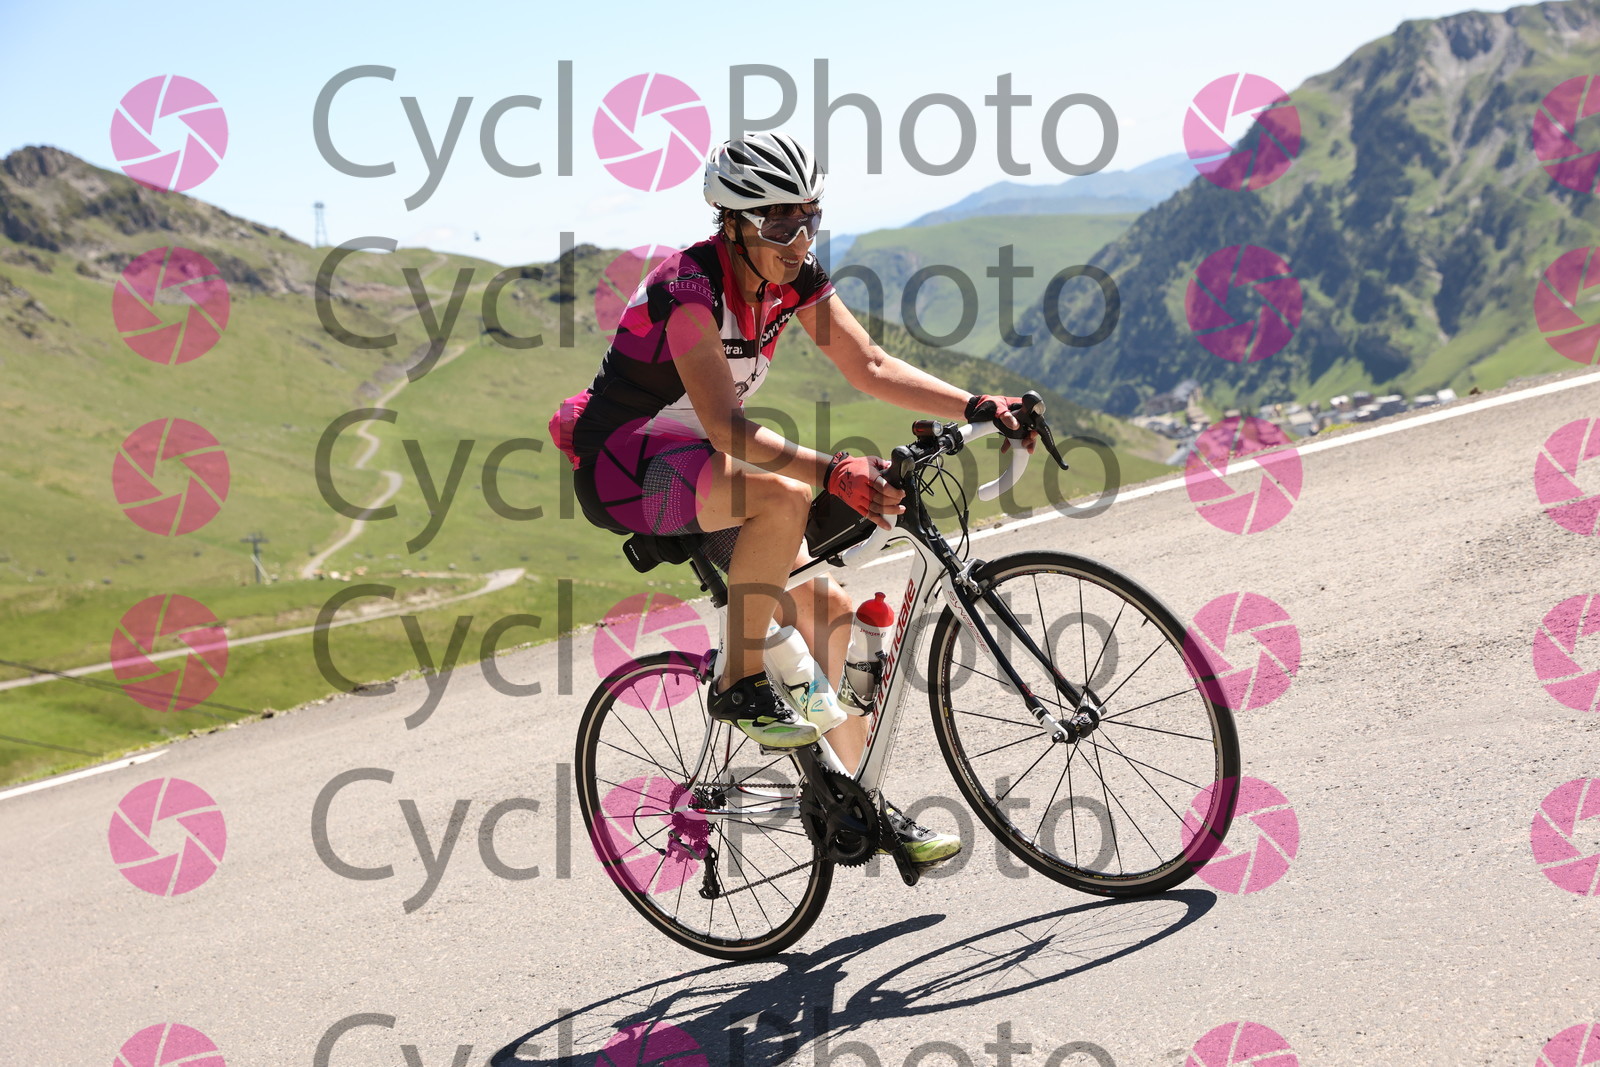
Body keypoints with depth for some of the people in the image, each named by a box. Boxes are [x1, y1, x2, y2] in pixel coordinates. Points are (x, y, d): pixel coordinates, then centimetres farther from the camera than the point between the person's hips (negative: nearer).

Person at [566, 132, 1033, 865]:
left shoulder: (796, 279, -3)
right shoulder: (689, 286, -26)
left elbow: (871, 368, -5)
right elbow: (724, 423, -35)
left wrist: (979, 407, -17)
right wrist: (832, 472, -46)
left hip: (690, 463, 8)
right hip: (619, 466, -8)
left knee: (825, 605, 0)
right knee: (783, 498, -35)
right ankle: (739, 685, -18)